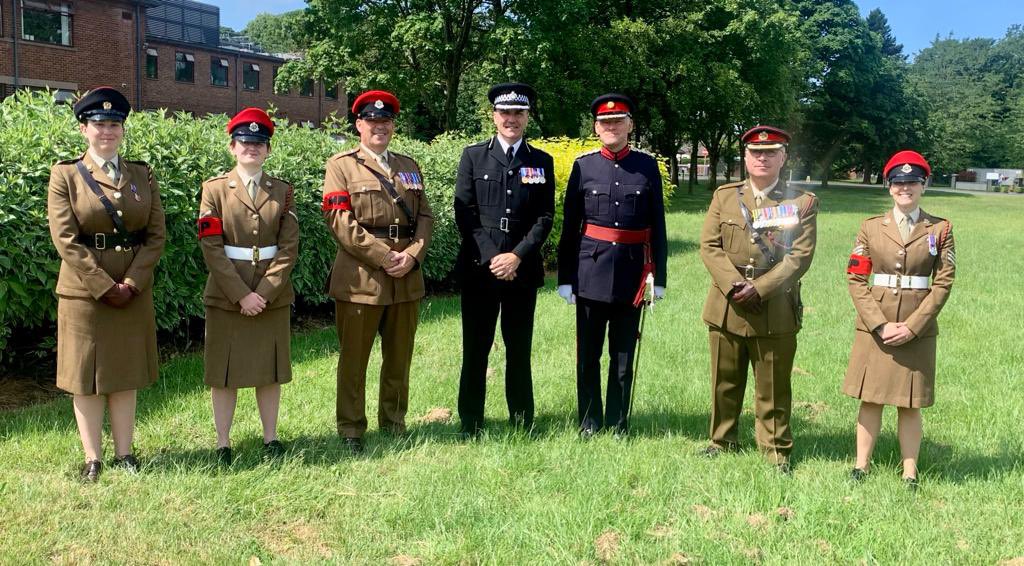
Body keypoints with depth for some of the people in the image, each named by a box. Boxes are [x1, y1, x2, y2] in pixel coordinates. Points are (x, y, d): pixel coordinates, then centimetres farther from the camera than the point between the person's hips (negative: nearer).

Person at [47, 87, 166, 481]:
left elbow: (156, 235, 1)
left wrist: (131, 283, -11)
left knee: (126, 374, 9)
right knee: (86, 376, 4)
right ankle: (93, 459, 13)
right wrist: (105, 286, -16)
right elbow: (65, 240, -10)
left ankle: (124, 454, 19)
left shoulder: (142, 175, 7)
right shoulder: (65, 175, -2)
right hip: (84, 291, -3)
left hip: (134, 291, 3)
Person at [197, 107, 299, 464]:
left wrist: (264, 292, -12)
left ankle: (271, 438, 19)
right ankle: (223, 444, 14)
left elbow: (289, 247, -1)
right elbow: (211, 248, -7)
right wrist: (242, 295, -14)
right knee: (224, 371, 4)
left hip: (273, 296, 2)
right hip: (226, 296, -2)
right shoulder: (214, 189, 0)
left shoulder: (282, 191, 5)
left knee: (270, 369, 8)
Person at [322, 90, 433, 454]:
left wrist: (412, 256, -8)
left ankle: (394, 425, 26)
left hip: (407, 279, 4)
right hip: (360, 279, -4)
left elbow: (425, 217, 10)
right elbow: (341, 222, -9)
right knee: (354, 359, 4)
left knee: (399, 358, 12)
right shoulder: (341, 165, 1)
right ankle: (350, 431, 16)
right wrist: (384, 257, -14)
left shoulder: (409, 166, 16)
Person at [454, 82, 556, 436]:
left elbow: (545, 217, 3)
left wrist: (517, 256, -10)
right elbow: (464, 213, -2)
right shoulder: (473, 156, 5)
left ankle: (522, 425, 17)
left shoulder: (542, 162, 9)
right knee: (475, 350, 4)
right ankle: (470, 426, 13)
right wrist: (491, 257, -11)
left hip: (523, 269, 1)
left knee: (520, 351, 7)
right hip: (479, 267, -1)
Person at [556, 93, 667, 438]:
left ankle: (618, 423, 22)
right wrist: (565, 278, 0)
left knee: (624, 354, 9)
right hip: (591, 271, 0)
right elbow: (570, 226, 2)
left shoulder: (647, 166, 3)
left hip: (632, 271, 0)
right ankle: (589, 422, 21)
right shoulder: (583, 165, 2)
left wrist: (659, 277, 1)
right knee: (588, 353, 8)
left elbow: (657, 226, 4)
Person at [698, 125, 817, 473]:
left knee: (773, 386, 6)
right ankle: (723, 440, 28)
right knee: (725, 381, 12)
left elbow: (801, 255, -7)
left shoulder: (802, 202, 1)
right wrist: (732, 284, -15)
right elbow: (709, 246, 1)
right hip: (726, 307, 2)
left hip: (776, 310, -2)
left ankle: (776, 449, 21)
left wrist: (760, 288, -15)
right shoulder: (724, 196, 8)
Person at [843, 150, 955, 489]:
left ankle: (910, 474, 14)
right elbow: (856, 280, 0)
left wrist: (912, 326, -11)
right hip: (874, 326, 1)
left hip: (918, 329, -1)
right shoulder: (871, 227, 4)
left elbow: (943, 283, -2)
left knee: (910, 405, 6)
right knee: (871, 400, 6)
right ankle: (862, 465, 16)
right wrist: (880, 325, -10)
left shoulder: (940, 229, 2)